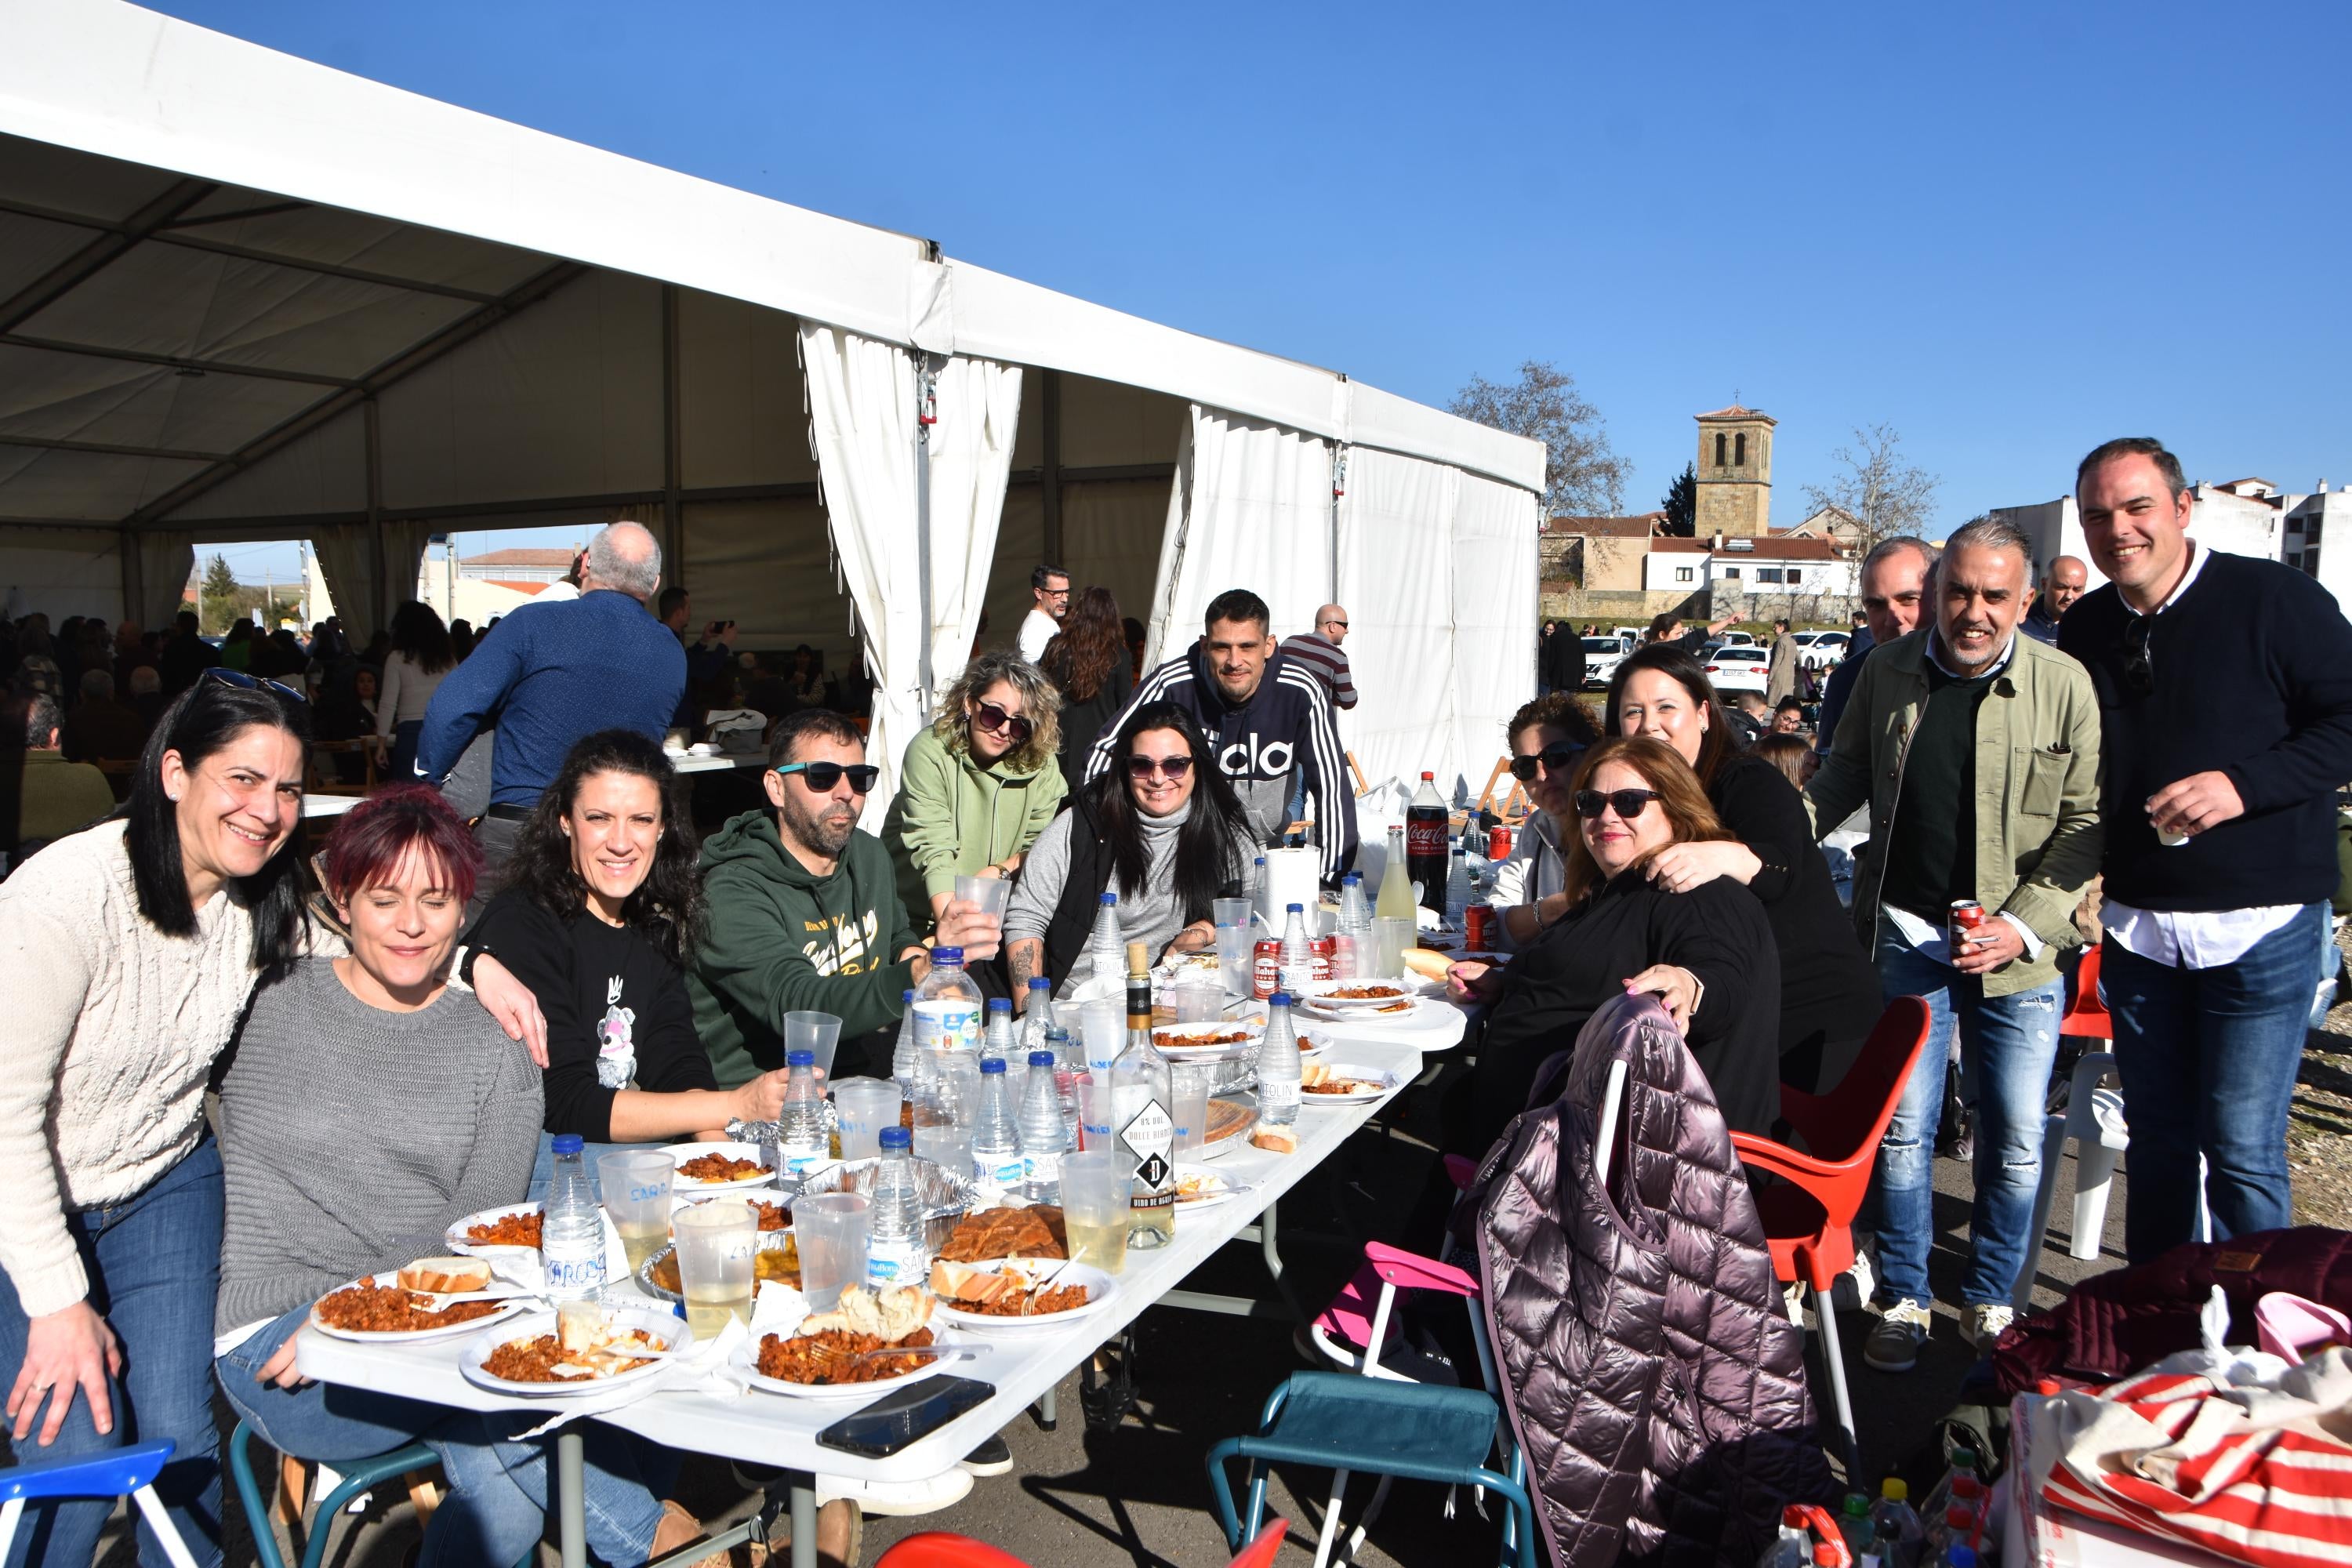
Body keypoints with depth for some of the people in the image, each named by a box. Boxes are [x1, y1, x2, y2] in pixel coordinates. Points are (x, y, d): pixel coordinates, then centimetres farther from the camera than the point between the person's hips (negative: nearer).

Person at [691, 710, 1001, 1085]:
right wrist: (919, 975, -44)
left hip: (863, 1071, 7)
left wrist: (912, 953, 4)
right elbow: (799, 1006, -30)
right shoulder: (733, 893, -16)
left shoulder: (869, 856, 9)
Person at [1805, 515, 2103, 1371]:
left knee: (2015, 1140, 6)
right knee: (1902, 1129, 6)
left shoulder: (2064, 685, -6)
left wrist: (2024, 925, -13)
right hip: (1905, 938, 2)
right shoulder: (1887, 671, 2)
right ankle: (1904, 1301, 23)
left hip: (2020, 949, -1)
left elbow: (2085, 822, -4)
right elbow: (1844, 777, 15)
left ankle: (1990, 1301, 27)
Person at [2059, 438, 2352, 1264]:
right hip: (2138, 929, 5)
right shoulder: (2083, 630, 7)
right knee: (2158, 1135, 15)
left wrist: (2244, 784, -24)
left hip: (2260, 925, -5)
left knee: (2242, 1148, -2)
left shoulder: (2275, 598, -9)